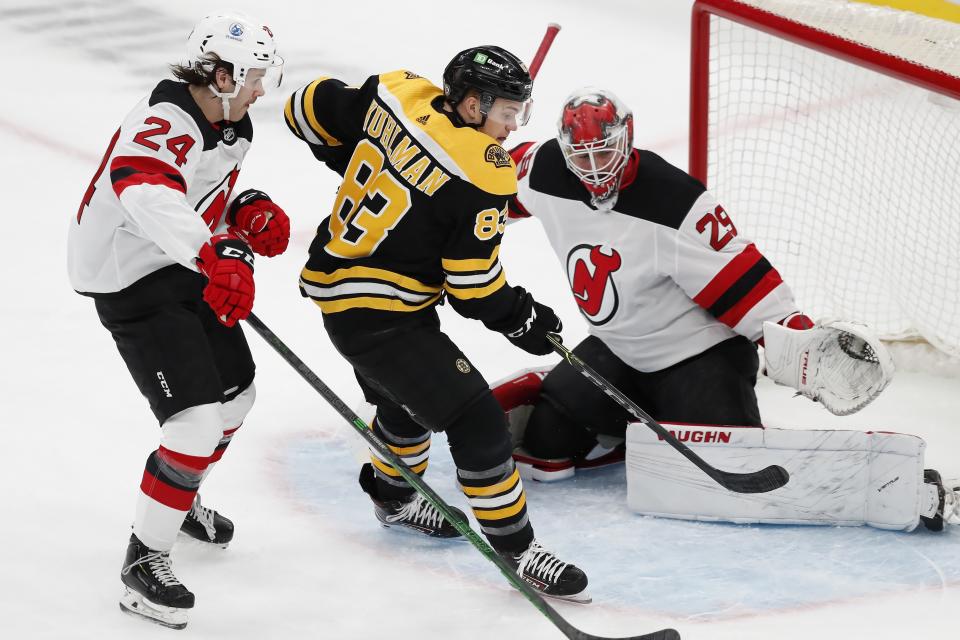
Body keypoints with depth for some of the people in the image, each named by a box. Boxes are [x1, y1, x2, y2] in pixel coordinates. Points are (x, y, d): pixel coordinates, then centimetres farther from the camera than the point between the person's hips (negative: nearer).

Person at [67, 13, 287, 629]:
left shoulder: (226, 124, 3)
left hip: (191, 272, 10)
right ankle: (143, 565, -4)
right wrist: (216, 255, -66)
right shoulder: (162, 125, -29)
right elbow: (148, 193, -52)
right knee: (197, 424, -17)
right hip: (134, 287, -10)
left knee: (236, 395, 24)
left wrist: (252, 213, -2)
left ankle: (180, 501, 50)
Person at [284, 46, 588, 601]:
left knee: (409, 396, 32)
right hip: (374, 314, -9)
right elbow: (473, 285, -18)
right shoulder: (481, 177, -23)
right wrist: (525, 320, -1)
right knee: (476, 419, -8)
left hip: (337, 276, 9)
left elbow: (311, 109, 7)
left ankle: (392, 494, 56)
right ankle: (516, 548, -1)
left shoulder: (397, 95, -5)